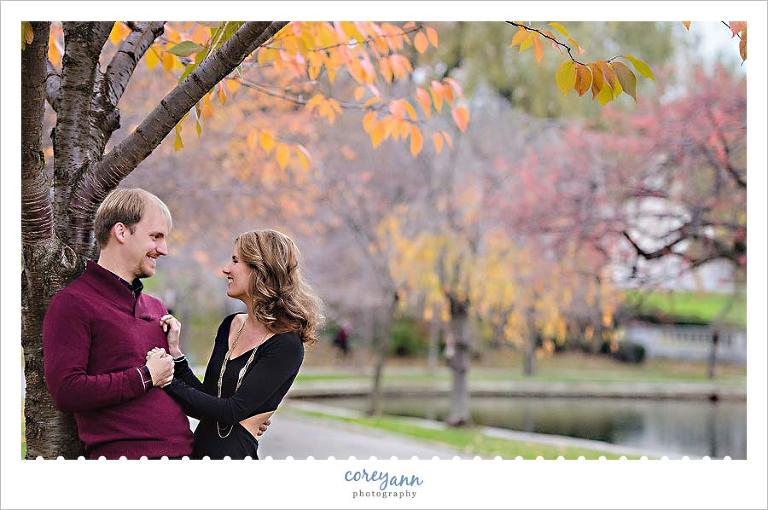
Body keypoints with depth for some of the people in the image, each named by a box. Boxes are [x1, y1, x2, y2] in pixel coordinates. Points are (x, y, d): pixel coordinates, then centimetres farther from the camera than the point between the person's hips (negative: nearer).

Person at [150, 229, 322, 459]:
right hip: (200, 447, 6)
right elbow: (207, 402, 8)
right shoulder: (231, 325, 9)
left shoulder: (287, 345, -13)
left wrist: (167, 381, -15)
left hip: (239, 453, -6)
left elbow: (232, 411, -17)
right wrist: (175, 354, -3)